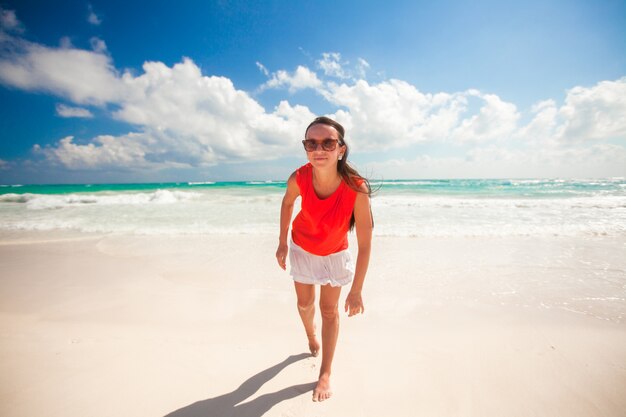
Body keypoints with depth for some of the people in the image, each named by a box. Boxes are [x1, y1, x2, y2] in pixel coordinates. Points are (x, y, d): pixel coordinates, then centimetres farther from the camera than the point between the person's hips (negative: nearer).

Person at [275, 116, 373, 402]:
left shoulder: (357, 189, -37)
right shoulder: (299, 178, -30)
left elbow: (365, 245, -29)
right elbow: (287, 203, -5)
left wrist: (356, 291, -23)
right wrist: (282, 243, 0)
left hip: (334, 253, -2)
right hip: (302, 249, 2)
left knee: (329, 310, 9)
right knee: (304, 303, 20)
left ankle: (325, 373, 29)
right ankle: (311, 335, 55)